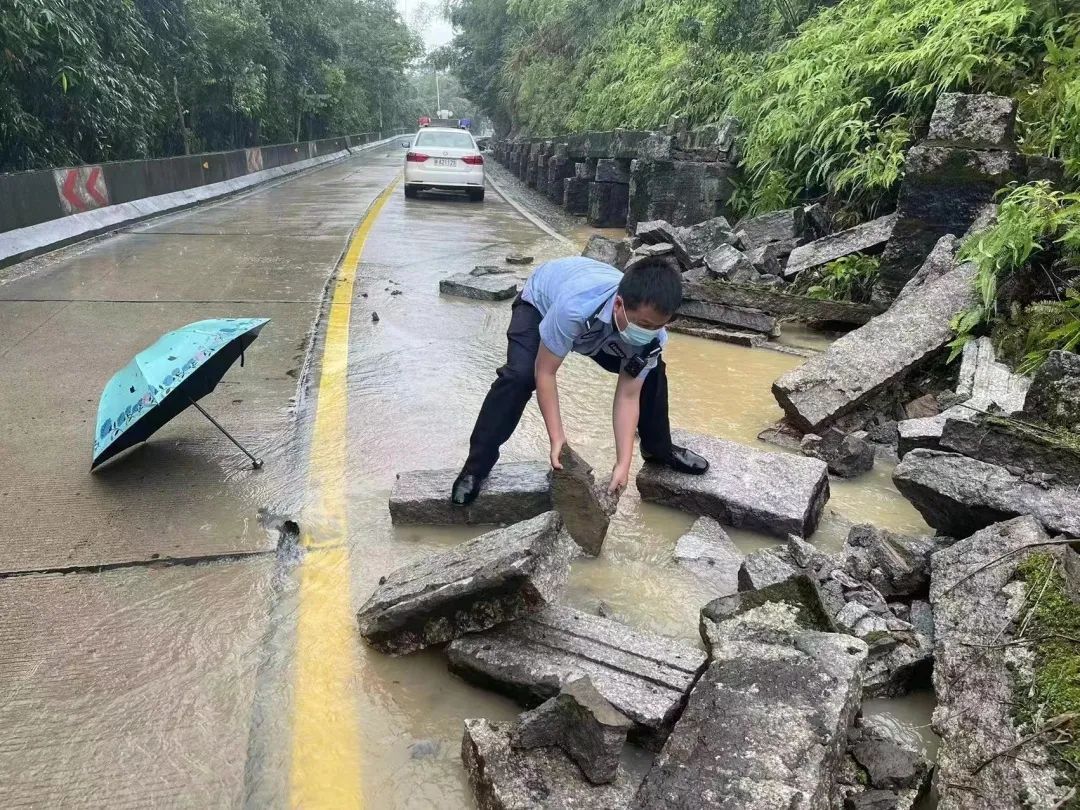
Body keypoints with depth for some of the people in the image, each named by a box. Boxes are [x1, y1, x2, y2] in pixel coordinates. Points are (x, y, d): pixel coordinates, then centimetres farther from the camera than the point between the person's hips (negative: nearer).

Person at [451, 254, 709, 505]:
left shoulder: (650, 331, -32)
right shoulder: (574, 306, -49)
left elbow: (628, 395, -26)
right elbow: (544, 372, -36)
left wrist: (623, 464, -30)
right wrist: (557, 438, -38)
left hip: (599, 317, 4)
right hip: (541, 304, -4)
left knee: (652, 373, -5)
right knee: (520, 375, -29)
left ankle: (658, 448, 21)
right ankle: (475, 467, -15)